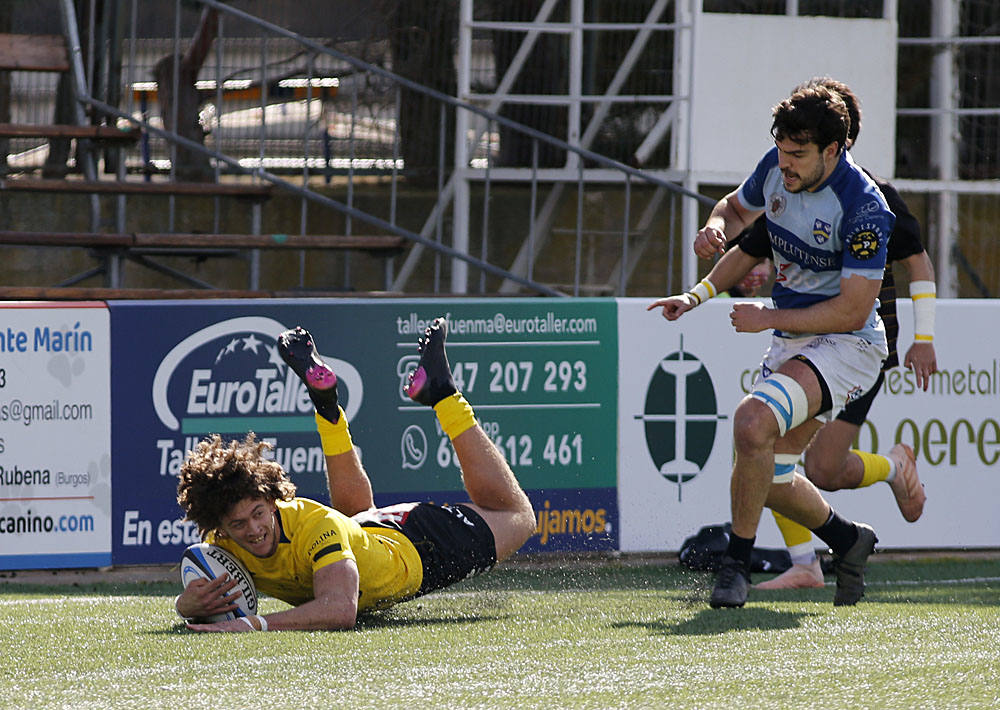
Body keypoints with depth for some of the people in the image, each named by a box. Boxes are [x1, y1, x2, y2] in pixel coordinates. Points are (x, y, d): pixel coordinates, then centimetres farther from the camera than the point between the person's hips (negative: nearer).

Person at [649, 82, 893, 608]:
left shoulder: (864, 209, -24)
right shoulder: (776, 169, -4)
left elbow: (851, 311, -24)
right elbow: (738, 208, 19)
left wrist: (769, 319, -21)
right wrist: (715, 227, -5)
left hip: (845, 346, -8)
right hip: (789, 342, 8)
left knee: (752, 422, -30)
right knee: (767, 474, 9)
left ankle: (737, 562, -17)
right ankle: (848, 541, 36)